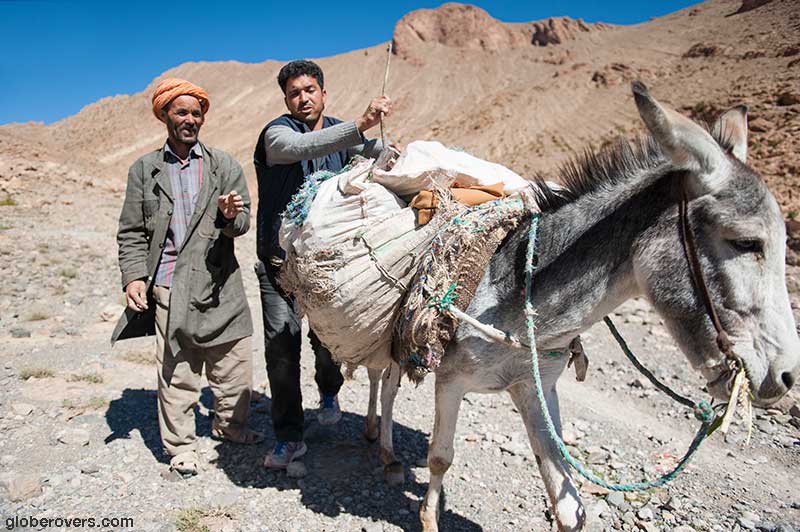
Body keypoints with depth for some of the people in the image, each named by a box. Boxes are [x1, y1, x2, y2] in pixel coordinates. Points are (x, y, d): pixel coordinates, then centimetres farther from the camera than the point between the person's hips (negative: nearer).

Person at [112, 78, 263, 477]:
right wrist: (133, 276, -3)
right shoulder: (144, 169, 10)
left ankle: (229, 424, 32)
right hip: (169, 287, 0)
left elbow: (243, 222, 3)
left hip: (219, 284, 1)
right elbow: (132, 231, 9)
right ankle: (180, 447, 21)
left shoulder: (224, 166, 9)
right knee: (175, 371, 4)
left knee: (233, 363, 8)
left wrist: (230, 216, -20)